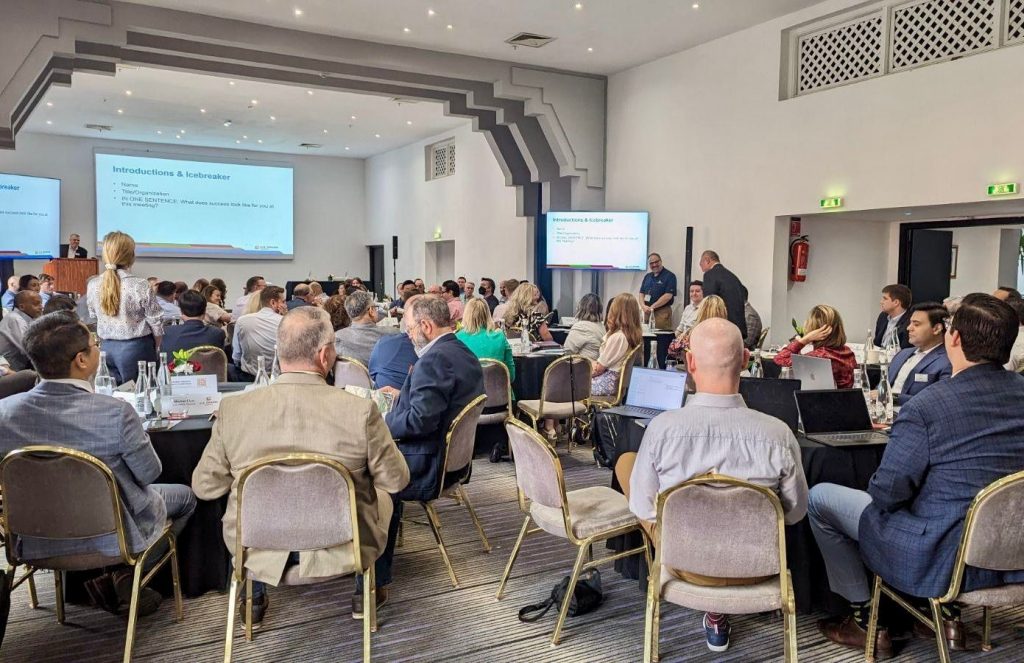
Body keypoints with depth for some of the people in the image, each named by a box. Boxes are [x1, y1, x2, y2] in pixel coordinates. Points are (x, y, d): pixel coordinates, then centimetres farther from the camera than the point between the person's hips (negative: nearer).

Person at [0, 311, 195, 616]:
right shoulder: (116, 413, -29)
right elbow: (150, 473, -13)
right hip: (115, 537, -5)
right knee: (185, 496, 23)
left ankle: (98, 573, 19)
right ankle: (129, 575, 11)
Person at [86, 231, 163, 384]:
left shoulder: (92, 285, -3)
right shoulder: (140, 286, -16)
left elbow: (94, 319, 10)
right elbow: (156, 323, -8)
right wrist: (155, 347, 8)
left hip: (107, 348, 4)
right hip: (136, 348, -4)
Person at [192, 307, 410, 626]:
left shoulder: (232, 410, -17)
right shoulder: (360, 410, -23)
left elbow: (204, 486, -4)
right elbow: (397, 480, -9)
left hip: (258, 551, 2)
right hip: (340, 548, -1)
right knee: (386, 496, 29)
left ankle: (254, 597, 40)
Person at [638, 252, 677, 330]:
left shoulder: (669, 276, -3)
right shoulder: (647, 276, 17)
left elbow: (668, 296, -13)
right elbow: (641, 293, 15)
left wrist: (652, 307, -14)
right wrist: (643, 306, -6)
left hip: (662, 312, -6)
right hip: (647, 312, 6)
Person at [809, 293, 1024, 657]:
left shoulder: (926, 406, -23)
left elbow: (885, 493, -20)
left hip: (941, 559, -7)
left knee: (819, 497, 8)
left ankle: (864, 618, 16)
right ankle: (949, 612, 33)